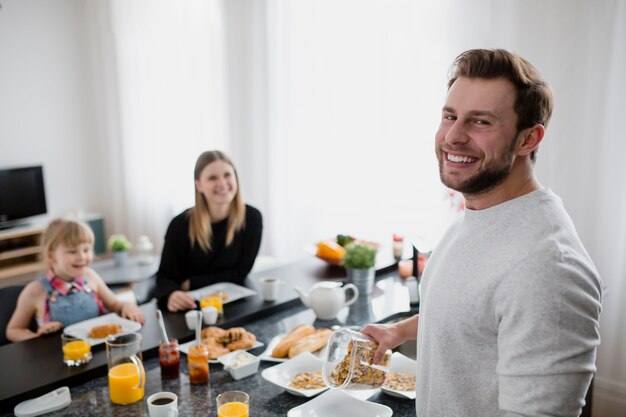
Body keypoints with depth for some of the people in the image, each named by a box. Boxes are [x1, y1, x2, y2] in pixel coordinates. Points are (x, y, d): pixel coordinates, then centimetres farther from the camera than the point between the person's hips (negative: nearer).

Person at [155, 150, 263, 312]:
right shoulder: (181, 224, -8)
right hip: (191, 307, 0)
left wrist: (191, 283, -8)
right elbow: (166, 276, -7)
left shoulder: (251, 218, -6)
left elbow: (240, 273, -4)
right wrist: (171, 295, -29)